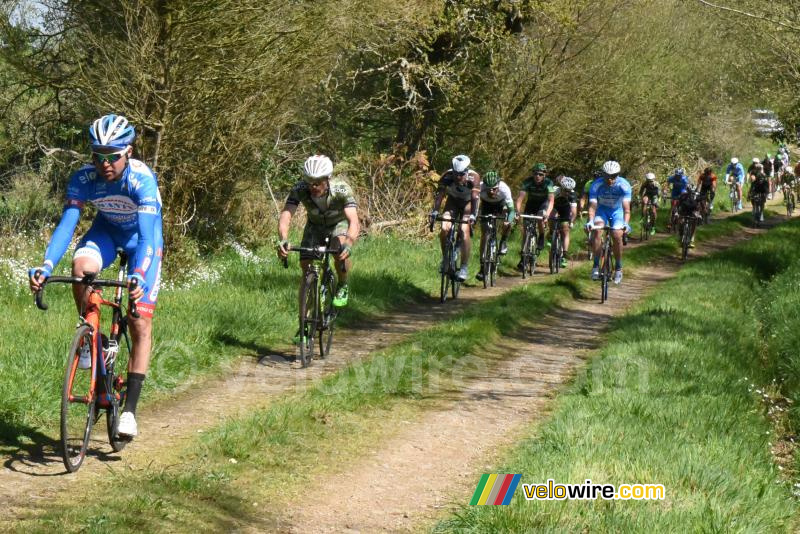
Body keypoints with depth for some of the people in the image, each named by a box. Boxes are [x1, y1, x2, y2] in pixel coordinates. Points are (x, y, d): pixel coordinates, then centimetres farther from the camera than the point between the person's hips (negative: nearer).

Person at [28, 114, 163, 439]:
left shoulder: (142, 180, -36)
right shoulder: (83, 179, -27)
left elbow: (146, 235, -44)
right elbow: (66, 224, -31)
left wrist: (138, 276, -61)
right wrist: (45, 267, -47)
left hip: (141, 238, -2)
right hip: (107, 231, 3)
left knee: (140, 324, -11)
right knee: (81, 266, -33)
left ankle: (129, 409, -7)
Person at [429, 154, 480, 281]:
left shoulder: (474, 177, -32)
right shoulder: (447, 176, -29)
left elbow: (475, 198, -37)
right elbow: (439, 194, -32)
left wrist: (472, 215, -51)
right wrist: (435, 211, -46)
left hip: (467, 203, -2)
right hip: (453, 201, 2)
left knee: (464, 231, -21)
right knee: (444, 229, -19)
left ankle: (464, 267, -14)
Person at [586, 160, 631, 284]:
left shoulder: (623, 185, -27)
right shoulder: (596, 185, -26)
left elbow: (626, 206, -34)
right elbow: (592, 205, -32)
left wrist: (626, 223, -50)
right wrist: (590, 221, -49)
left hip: (617, 211, 0)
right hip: (602, 210, 0)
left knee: (617, 236, -20)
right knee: (596, 230, -28)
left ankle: (618, 268, 1)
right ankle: (596, 265, -21)